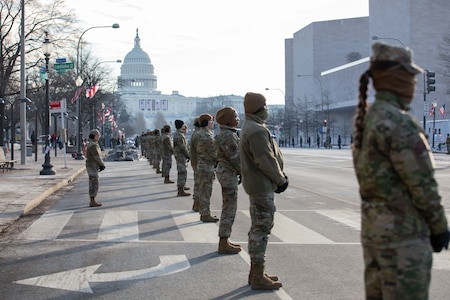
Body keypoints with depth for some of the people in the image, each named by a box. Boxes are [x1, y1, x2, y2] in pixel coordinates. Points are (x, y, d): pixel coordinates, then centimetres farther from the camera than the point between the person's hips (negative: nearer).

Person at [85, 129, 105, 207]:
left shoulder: (93, 144, 16)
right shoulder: (93, 145, -19)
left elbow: (98, 156, 15)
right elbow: (97, 157, -19)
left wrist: (101, 165, 4)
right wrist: (103, 164, -5)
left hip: (93, 167, 10)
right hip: (93, 168, -10)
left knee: (93, 185, 12)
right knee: (94, 185, -7)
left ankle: (92, 201, 17)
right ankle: (93, 202, -4)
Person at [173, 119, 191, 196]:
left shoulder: (178, 133, 12)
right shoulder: (179, 135, -21)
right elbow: (183, 147, -23)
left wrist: (185, 129, 11)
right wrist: (188, 155, -14)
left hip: (179, 155, 11)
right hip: (181, 155, -11)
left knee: (181, 172, 23)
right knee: (182, 172, -11)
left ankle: (181, 186, 39)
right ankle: (180, 191, -13)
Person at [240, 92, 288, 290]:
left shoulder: (250, 127, 14)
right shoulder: (257, 131, -20)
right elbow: (266, 161, -23)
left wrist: (279, 175, 7)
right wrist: (281, 179, -11)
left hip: (256, 184, 11)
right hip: (262, 186, -11)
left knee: (258, 228, 17)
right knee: (262, 229, -5)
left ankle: (255, 272, 27)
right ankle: (258, 278, 1)